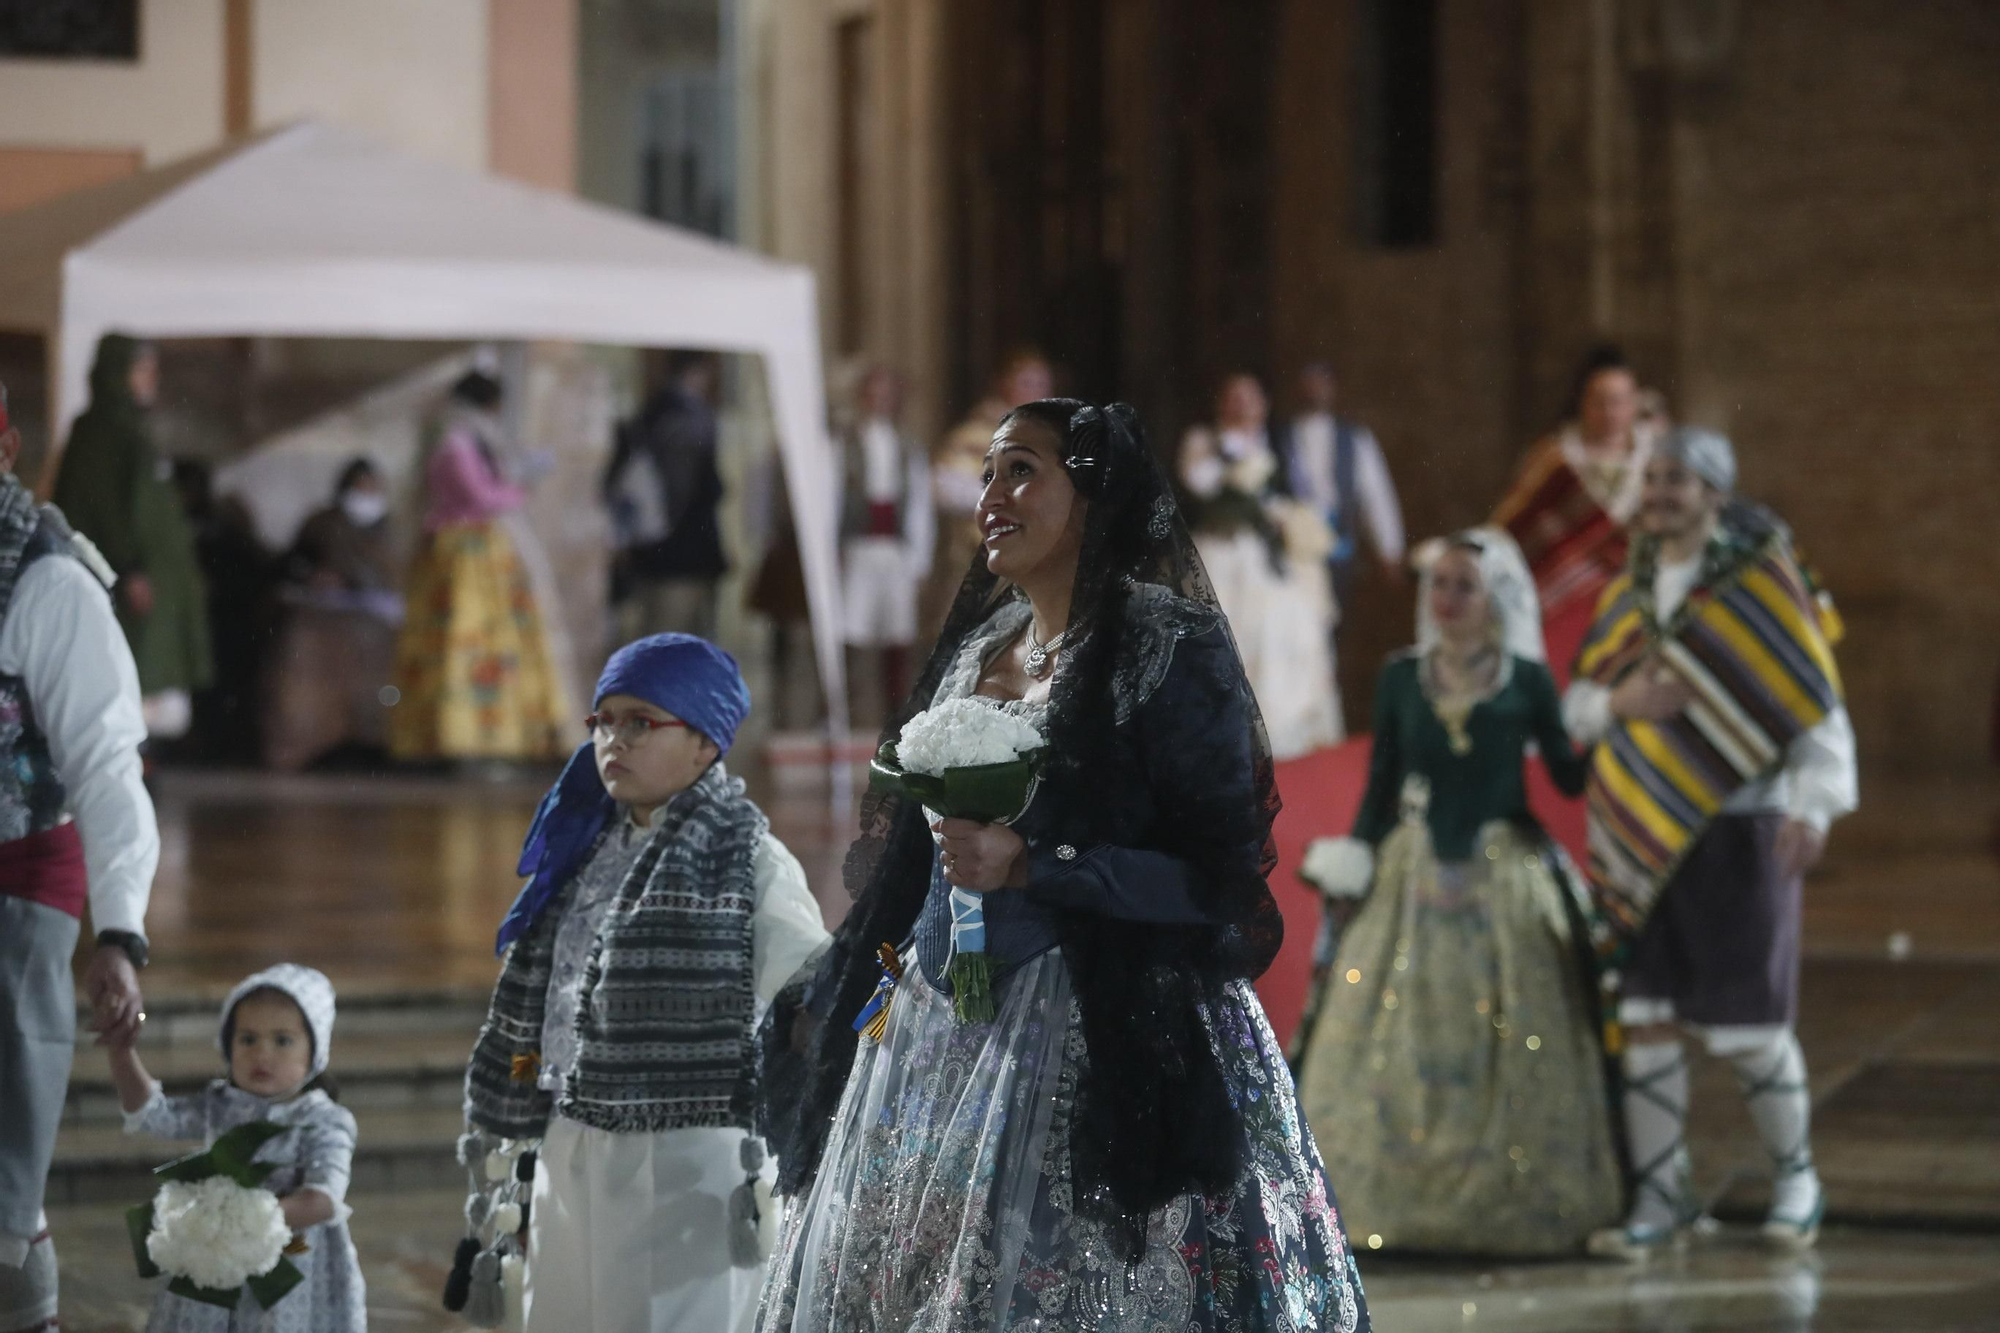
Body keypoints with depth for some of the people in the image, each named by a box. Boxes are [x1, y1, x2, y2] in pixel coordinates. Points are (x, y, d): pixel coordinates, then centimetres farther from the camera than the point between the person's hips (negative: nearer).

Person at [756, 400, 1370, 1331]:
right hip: (938, 1026, 7)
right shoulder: (972, 650, 15)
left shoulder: (1170, 649, -7)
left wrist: (1032, 866, -20)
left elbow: (1220, 875, -13)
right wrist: (823, 997, 21)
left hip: (1101, 1035, -7)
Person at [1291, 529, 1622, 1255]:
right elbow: (1379, 785, 9)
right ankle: (1399, 1192, 4)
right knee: (1396, 1042, -1)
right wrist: (1351, 869, 4)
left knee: (1508, 1049, -4)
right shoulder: (1401, 678, 6)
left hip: (1507, 880, -2)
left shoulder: (1527, 682, 0)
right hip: (1413, 874, 2)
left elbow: (1569, 778, 0)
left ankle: (1506, 1199, 2)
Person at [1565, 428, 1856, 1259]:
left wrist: (1814, 806, -18)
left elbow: (1817, 707, -7)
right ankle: (1660, 1197, 10)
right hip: (1641, 836, 5)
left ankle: (1795, 1175, 18)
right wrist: (1619, 702, -6)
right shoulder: (1631, 590, 12)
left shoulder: (1760, 583, -5)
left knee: (1747, 1024, -3)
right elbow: (1576, 704, 16)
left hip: (1736, 825, -5)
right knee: (1645, 1017, 3)